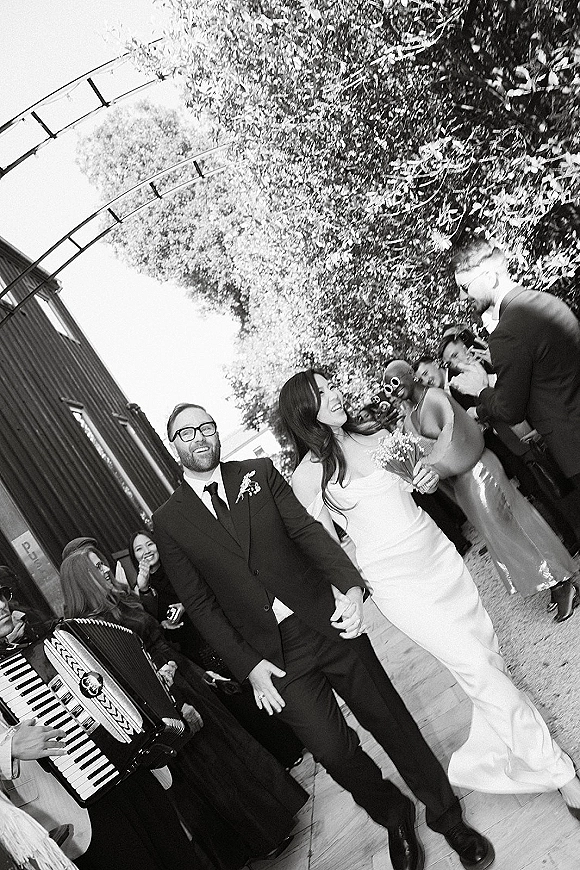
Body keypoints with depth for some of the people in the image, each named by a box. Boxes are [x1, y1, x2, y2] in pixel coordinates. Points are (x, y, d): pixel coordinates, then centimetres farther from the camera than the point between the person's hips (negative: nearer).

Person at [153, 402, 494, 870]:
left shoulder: (260, 473, 2)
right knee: (333, 749, 4)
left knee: (391, 721, 8)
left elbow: (307, 529, -7)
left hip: (326, 622, 1)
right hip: (273, 654, 0)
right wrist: (248, 665, -6)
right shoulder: (168, 521, 0)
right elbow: (199, 603, -1)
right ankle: (395, 819, 35)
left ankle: (448, 818, 33)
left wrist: (350, 586, -22)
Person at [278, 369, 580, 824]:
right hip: (397, 583, -5)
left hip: (440, 556, 6)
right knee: (482, 672, -2)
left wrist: (430, 475, -5)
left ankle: (483, 763, 38)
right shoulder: (308, 475, -10)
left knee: (490, 656, 13)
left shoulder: (376, 437, 3)